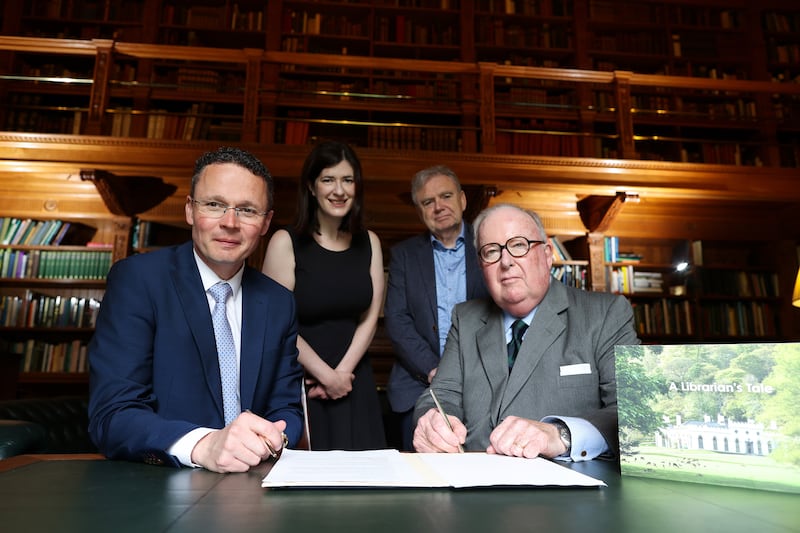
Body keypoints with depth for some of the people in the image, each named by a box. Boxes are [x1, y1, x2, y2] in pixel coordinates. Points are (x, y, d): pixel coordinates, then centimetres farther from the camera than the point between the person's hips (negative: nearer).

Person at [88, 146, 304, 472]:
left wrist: (270, 439, -17)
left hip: (251, 486, 4)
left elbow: (287, 409, 6)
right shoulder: (136, 280, -9)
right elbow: (110, 415, -15)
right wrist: (203, 445, -32)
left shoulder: (280, 304, 2)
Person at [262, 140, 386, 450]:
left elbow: (370, 317, 5)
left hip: (355, 380, 4)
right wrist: (326, 375, -7)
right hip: (299, 382, -3)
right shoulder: (286, 242, -7)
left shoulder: (369, 243, 5)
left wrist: (342, 372, -5)